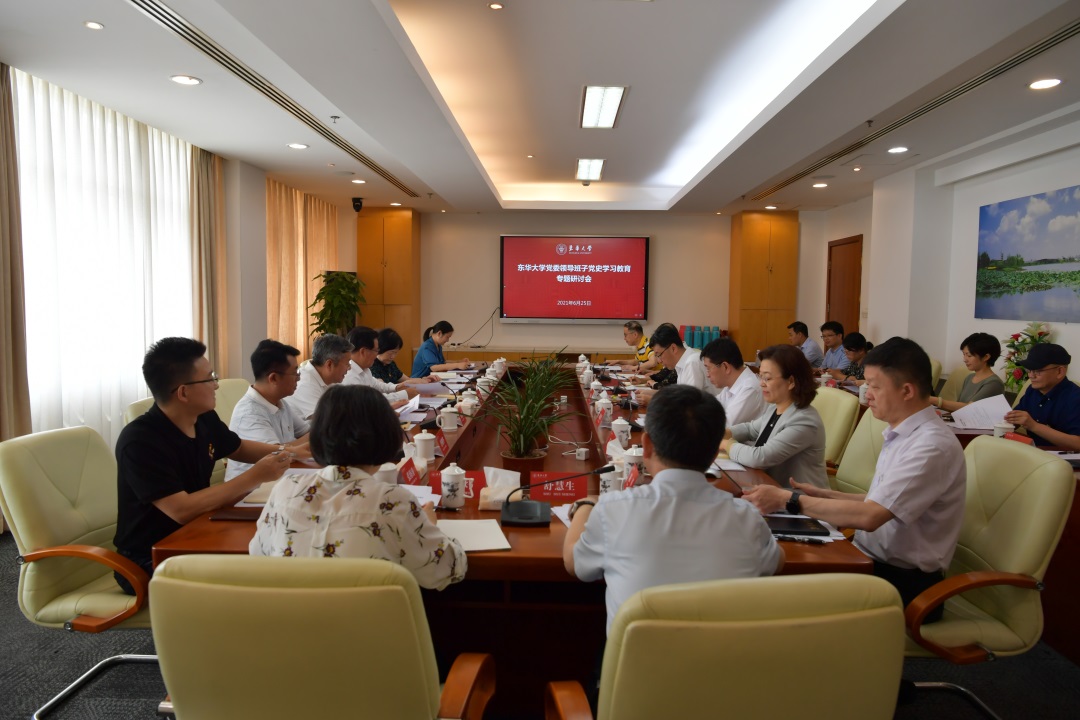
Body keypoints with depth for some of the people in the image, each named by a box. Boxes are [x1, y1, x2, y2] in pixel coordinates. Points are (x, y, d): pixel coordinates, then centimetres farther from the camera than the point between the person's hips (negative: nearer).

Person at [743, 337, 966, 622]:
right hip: (872, 560, 8)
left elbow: (869, 516, -28)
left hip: (904, 581, -8)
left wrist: (788, 499, -24)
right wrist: (825, 495, 8)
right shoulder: (902, 434, 8)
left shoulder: (932, 446, -21)